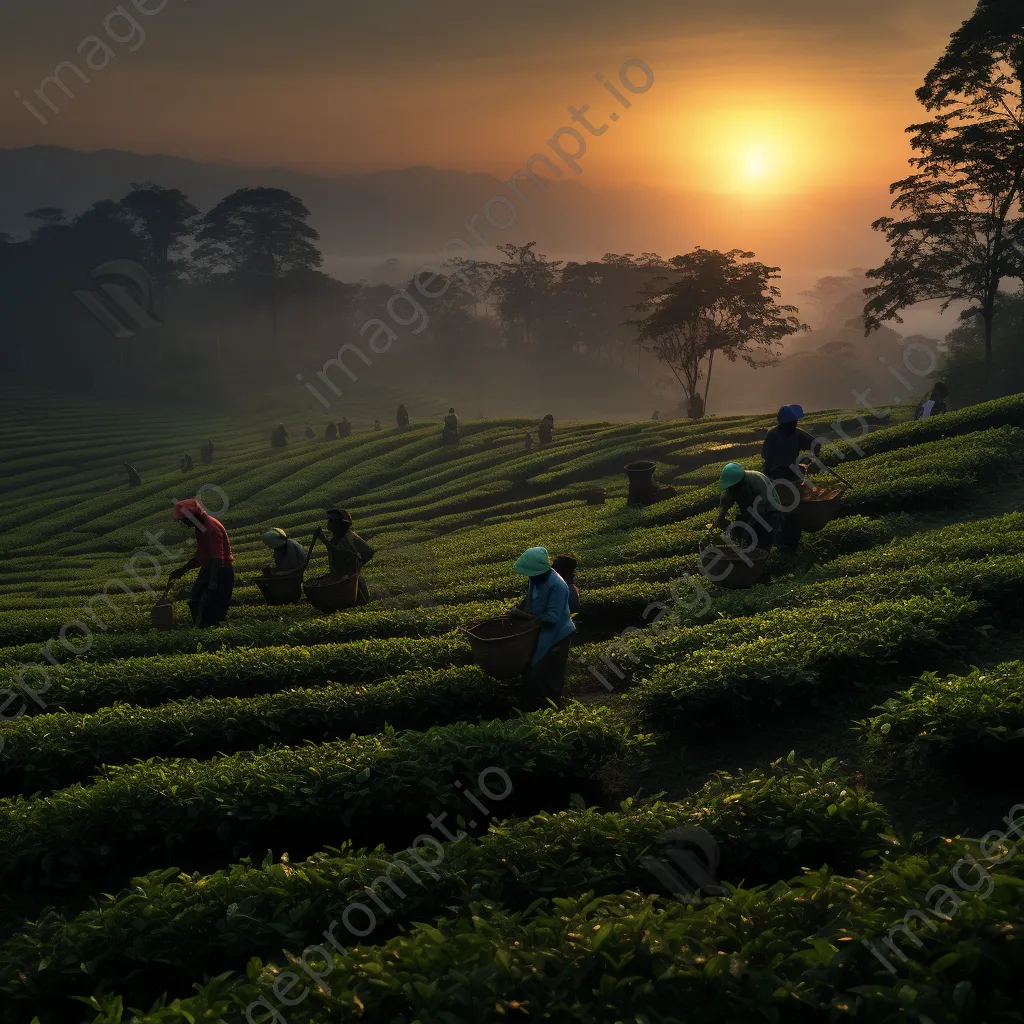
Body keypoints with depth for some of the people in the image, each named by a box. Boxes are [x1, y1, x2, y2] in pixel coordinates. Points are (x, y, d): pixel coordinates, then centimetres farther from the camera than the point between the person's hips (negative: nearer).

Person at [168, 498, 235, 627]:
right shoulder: (200, 527, 10)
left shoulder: (212, 528, -22)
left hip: (221, 572, -11)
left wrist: (213, 582, -37)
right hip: (208, 569, 11)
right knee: (195, 603, 14)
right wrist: (182, 570, 17)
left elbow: (217, 558, -30)